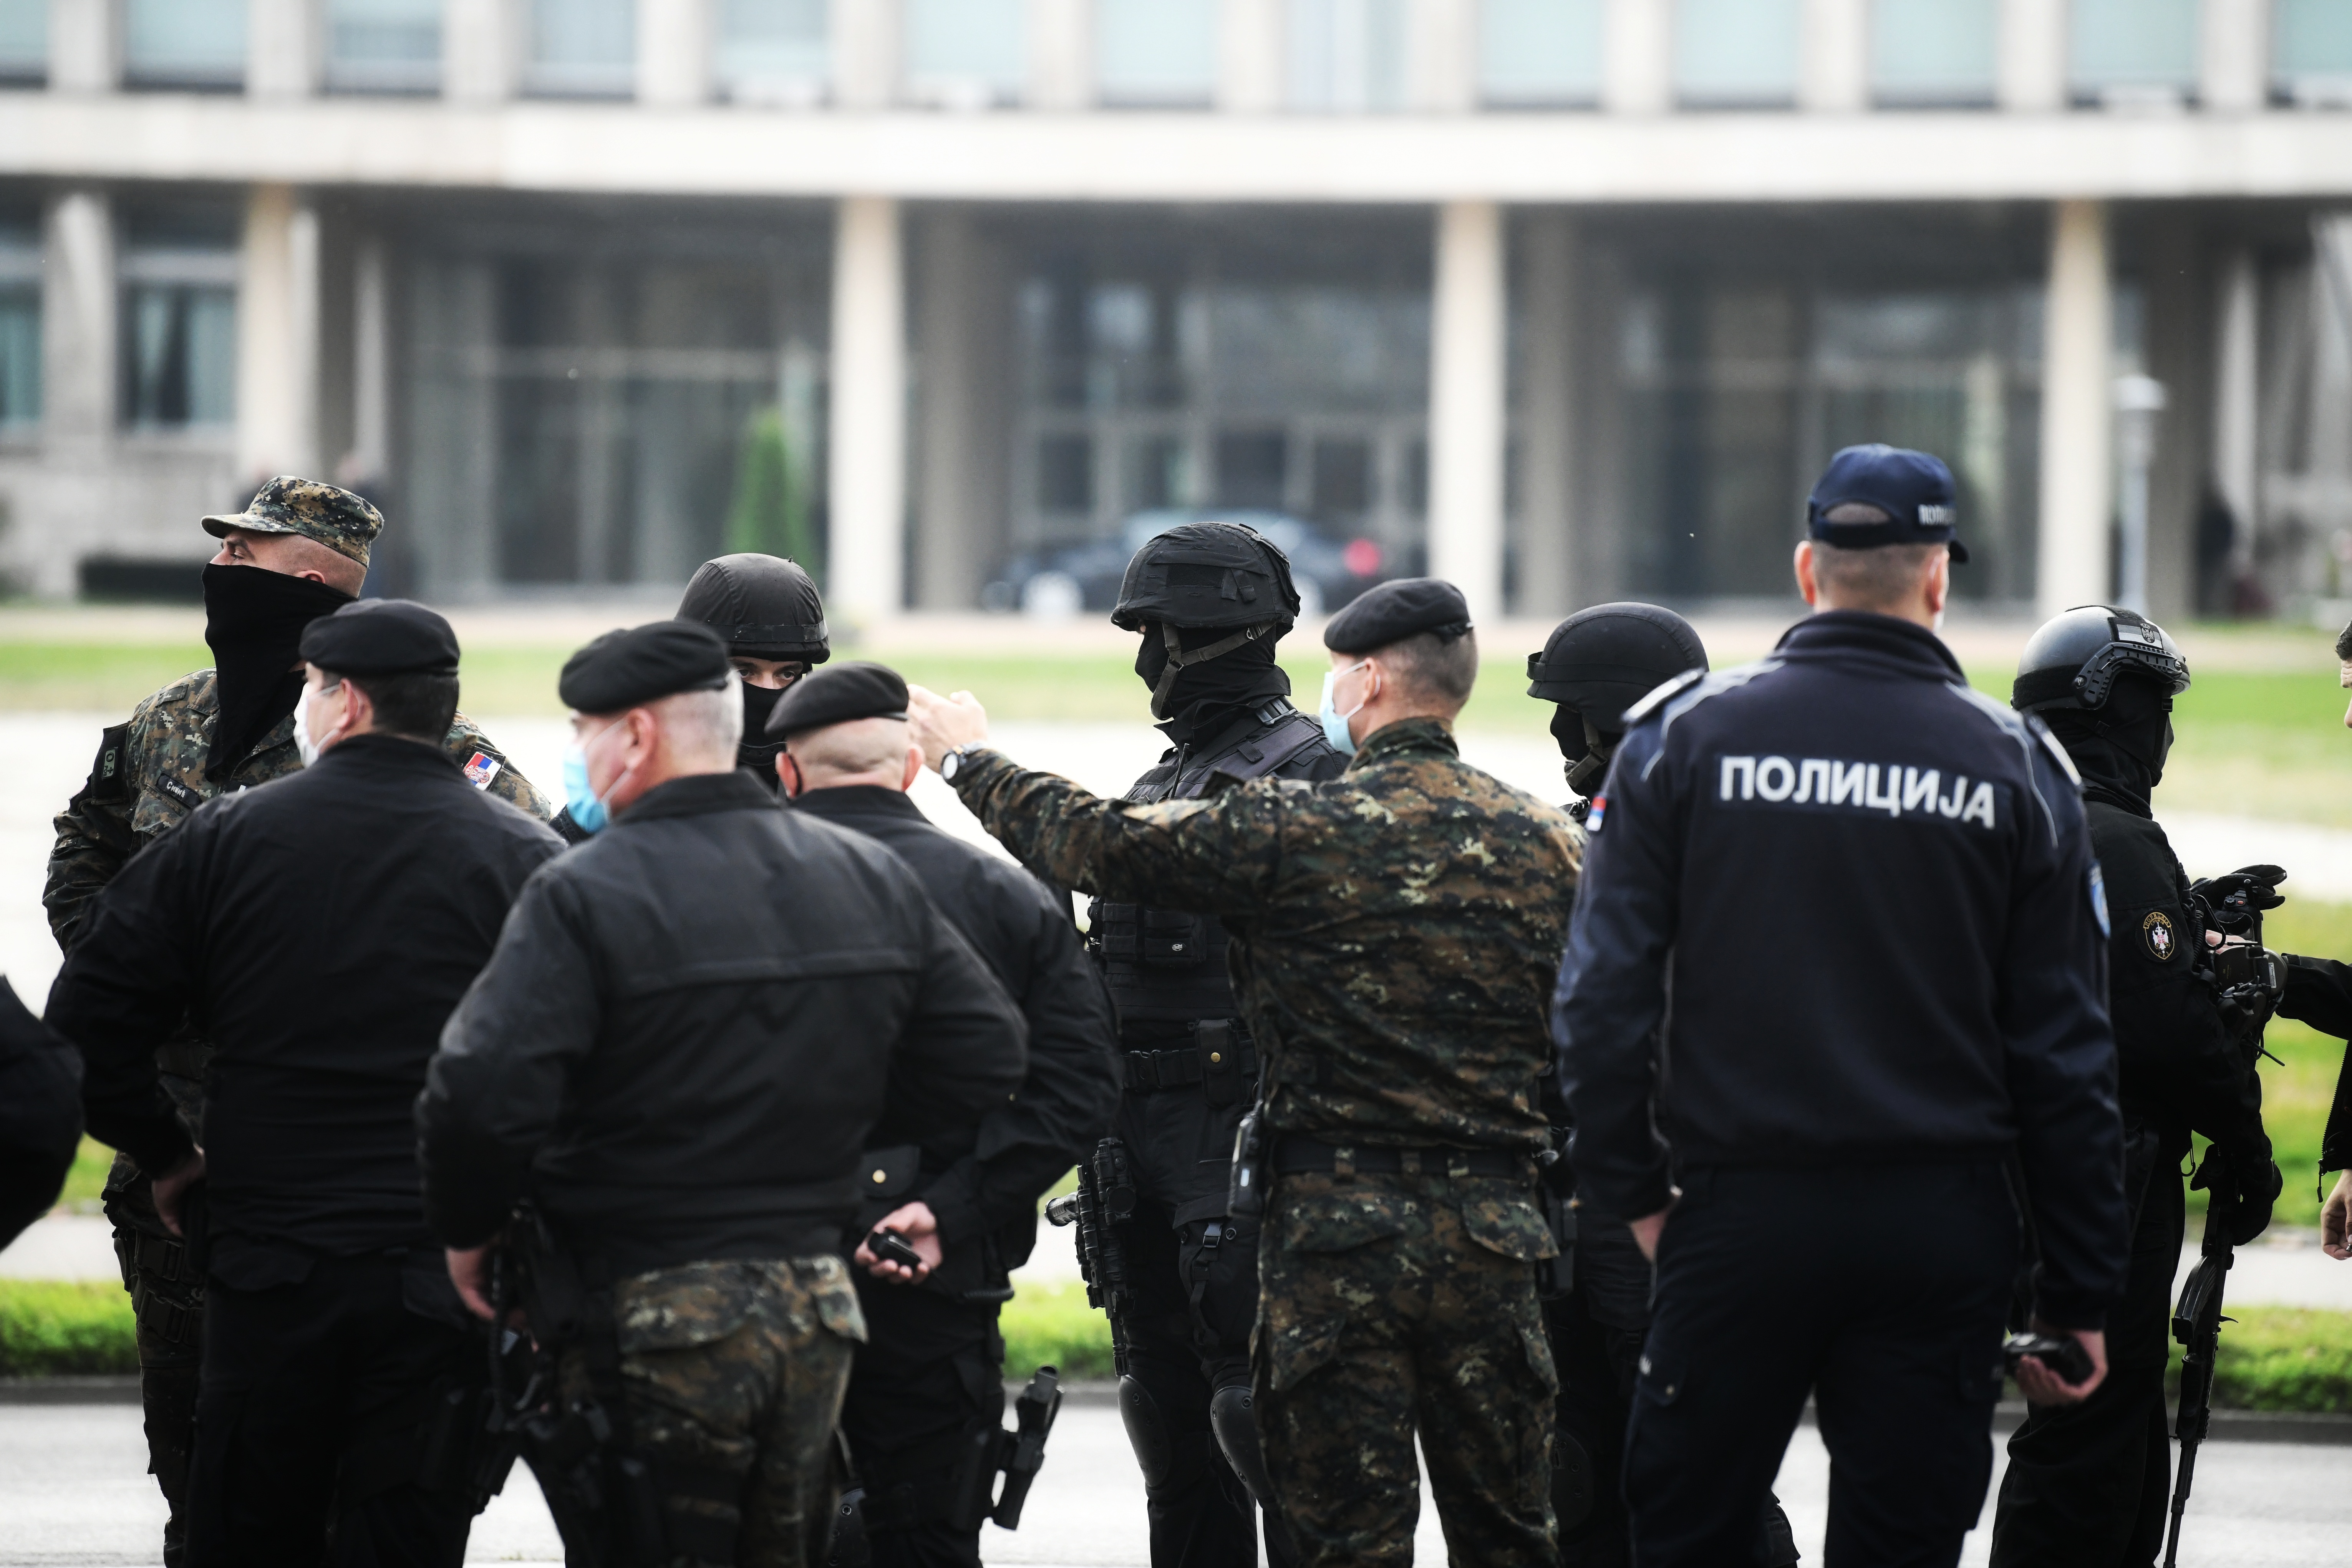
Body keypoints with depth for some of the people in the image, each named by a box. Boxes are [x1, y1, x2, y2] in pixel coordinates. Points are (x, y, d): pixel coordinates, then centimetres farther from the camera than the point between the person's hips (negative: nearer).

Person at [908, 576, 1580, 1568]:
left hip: (1339, 1227, -4)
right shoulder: (1545, 843, 4)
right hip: (1491, 1228, 4)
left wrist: (970, 762, 16)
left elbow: (1099, 843, 0)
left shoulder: (1297, 830, -9)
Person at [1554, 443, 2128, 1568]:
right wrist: (2080, 1294, 8)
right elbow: (2065, 1053, 3)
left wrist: (1631, 1190, 6)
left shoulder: (1684, 735, 0)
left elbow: (1604, 996, -4)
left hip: (1740, 1211, -1)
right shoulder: (2014, 767, 2)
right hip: (1941, 1223, 1)